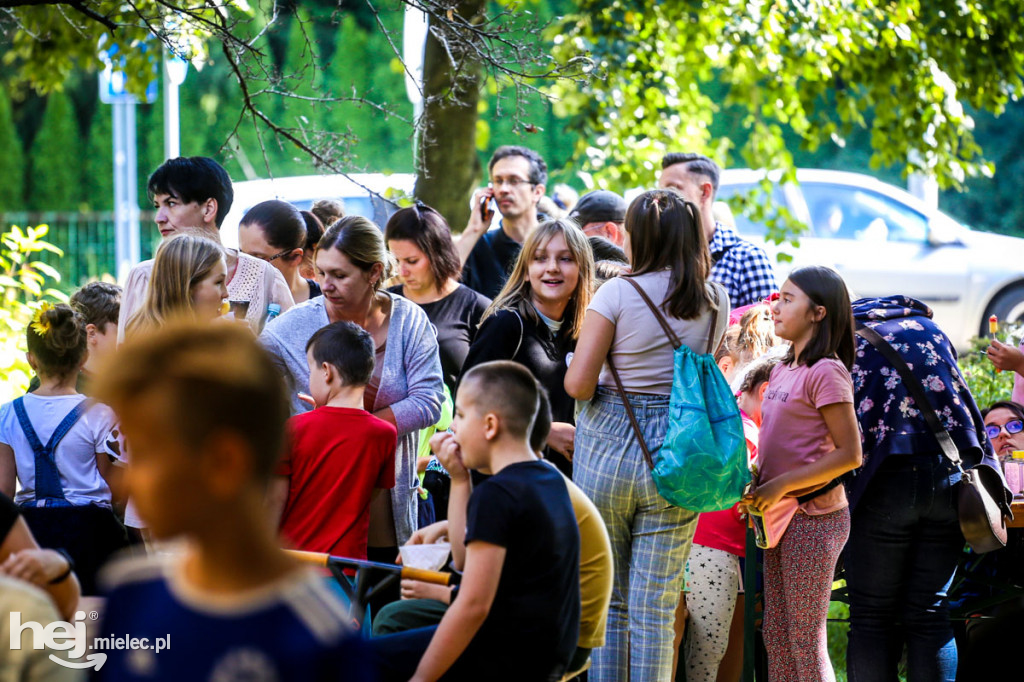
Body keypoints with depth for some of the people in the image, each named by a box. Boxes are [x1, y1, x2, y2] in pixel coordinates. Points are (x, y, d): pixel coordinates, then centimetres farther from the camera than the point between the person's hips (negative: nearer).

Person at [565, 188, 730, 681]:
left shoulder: (617, 294, -8)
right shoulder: (716, 301, 4)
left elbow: (577, 383, -11)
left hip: (608, 449, -2)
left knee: (606, 602, 8)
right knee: (655, 611, 4)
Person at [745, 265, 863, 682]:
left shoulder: (826, 373, -14)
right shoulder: (783, 370, 13)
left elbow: (849, 454, -19)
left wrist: (780, 486, -20)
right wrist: (756, 482, 3)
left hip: (813, 518, -9)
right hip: (779, 517, 9)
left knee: (806, 641, -2)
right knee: (776, 636, 12)